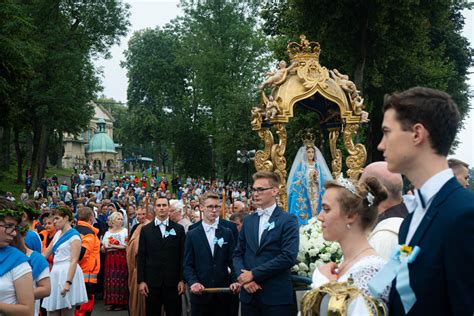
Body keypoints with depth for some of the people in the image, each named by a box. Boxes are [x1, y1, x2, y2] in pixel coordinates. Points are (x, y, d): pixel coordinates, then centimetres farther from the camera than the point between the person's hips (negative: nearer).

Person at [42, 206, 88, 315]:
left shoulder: (74, 236, -10)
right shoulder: (58, 234, 15)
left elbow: (74, 261, -17)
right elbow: (46, 254, 20)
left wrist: (68, 282, -25)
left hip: (68, 273, -8)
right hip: (56, 273, 8)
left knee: (66, 312, -3)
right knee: (51, 311, 7)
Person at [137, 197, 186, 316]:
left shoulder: (179, 229, 4)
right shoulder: (146, 230, 6)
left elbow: (183, 256, 2)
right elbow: (141, 257, 3)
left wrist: (182, 279, -3)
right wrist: (141, 281, -3)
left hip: (173, 281, 0)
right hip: (152, 281, 0)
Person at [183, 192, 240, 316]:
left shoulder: (227, 233, 9)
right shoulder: (192, 235, 4)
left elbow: (232, 261, 5)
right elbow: (188, 265, 0)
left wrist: (235, 281, -12)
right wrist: (193, 282, -18)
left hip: (223, 293, 1)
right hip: (200, 292, -1)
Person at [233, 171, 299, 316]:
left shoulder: (288, 220, -4)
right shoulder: (248, 220, 13)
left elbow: (288, 257, -15)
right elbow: (237, 254, 11)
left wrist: (254, 274, -14)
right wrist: (244, 277, -8)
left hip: (277, 296, -4)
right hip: (249, 295, 5)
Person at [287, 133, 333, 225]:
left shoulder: (318, 165, 10)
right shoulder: (301, 166, 0)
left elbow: (323, 181, 8)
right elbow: (297, 181, -7)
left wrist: (316, 177, -10)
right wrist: (309, 176, -14)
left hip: (316, 194, 3)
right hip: (304, 195, -3)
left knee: (316, 209, 1)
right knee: (305, 212, -7)